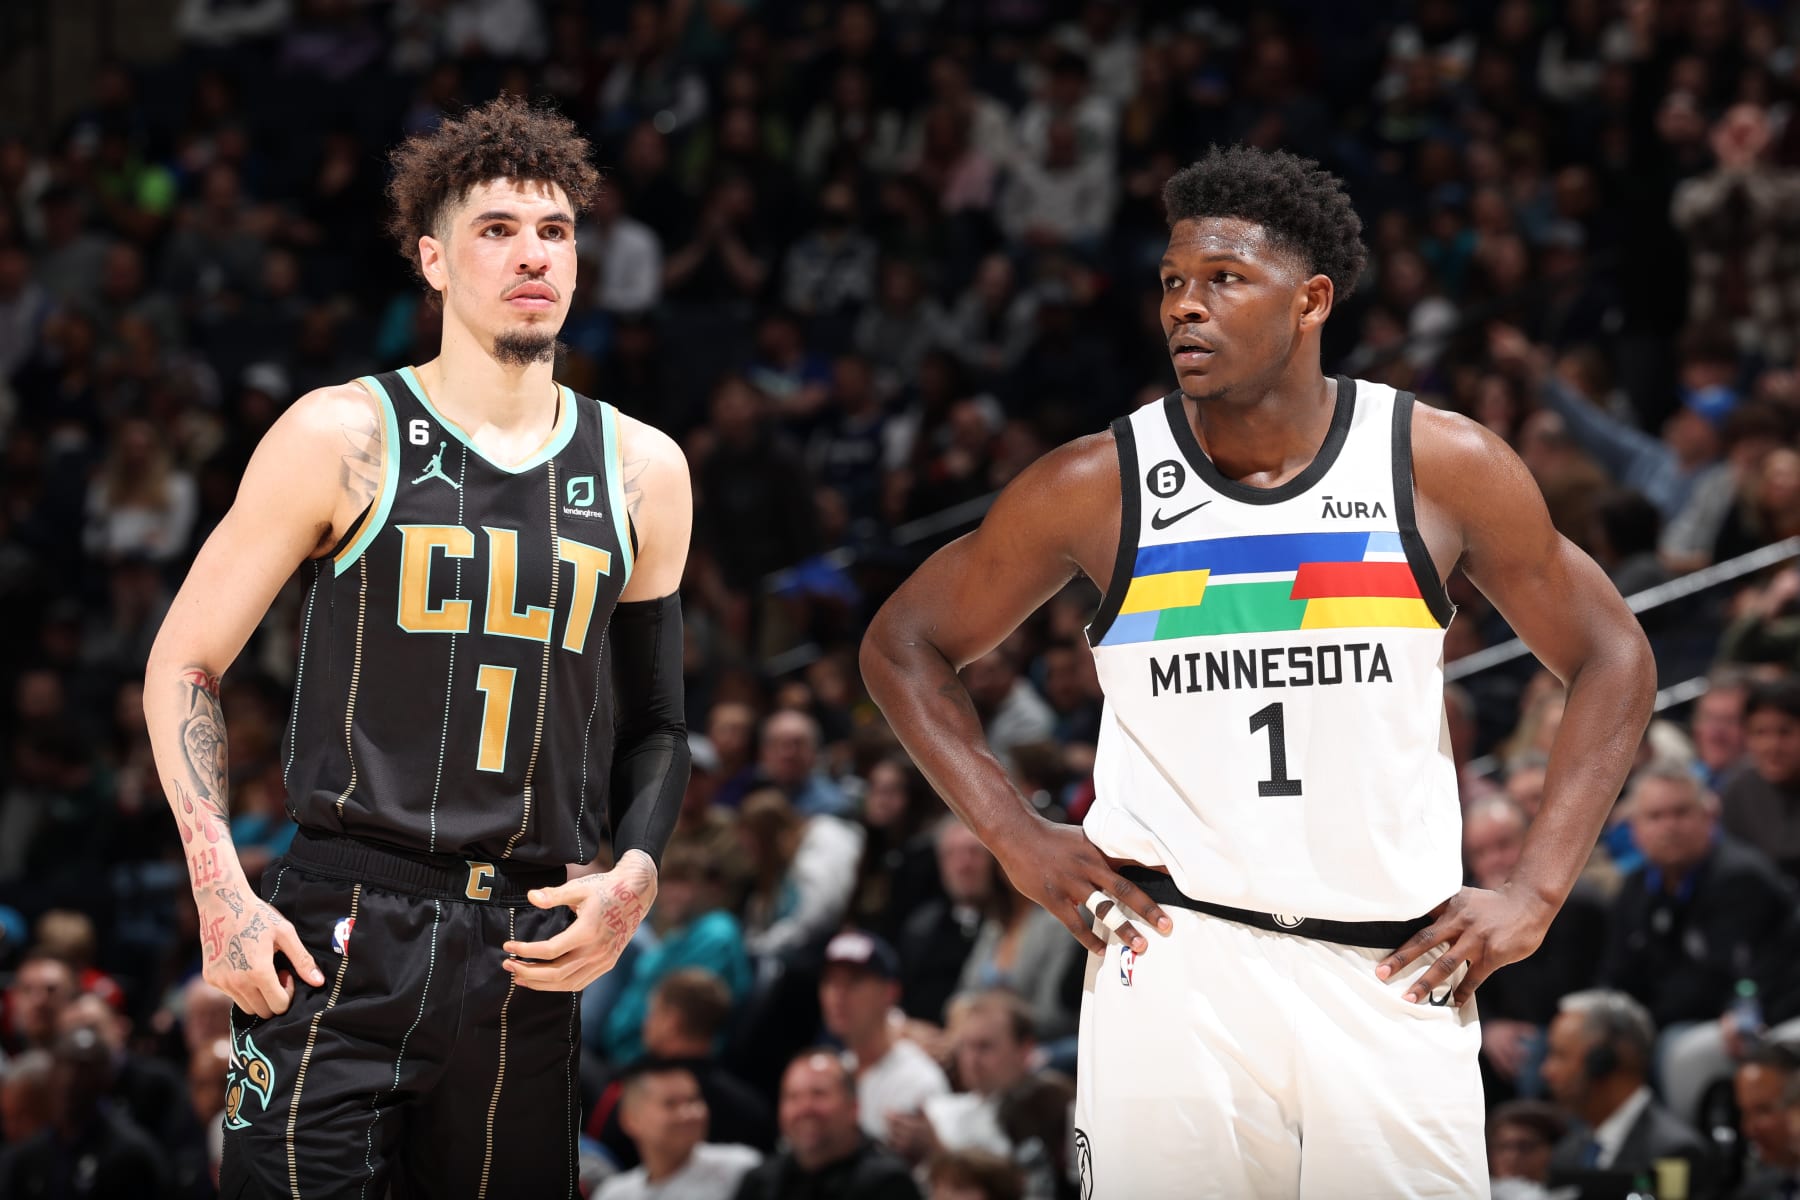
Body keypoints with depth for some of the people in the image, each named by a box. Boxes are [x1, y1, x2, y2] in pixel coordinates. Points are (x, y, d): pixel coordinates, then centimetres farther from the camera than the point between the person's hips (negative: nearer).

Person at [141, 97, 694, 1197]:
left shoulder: (642, 472, 11)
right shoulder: (344, 437, 0)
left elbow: (657, 721, 21)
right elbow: (185, 664, 4)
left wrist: (635, 874, 2)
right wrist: (221, 891, -7)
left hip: (532, 954, 3)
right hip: (345, 940, -3)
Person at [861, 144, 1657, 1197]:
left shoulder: (1442, 467, 0)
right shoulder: (1099, 486, 0)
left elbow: (1612, 661, 9)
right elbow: (905, 645, 12)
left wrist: (1535, 895, 1)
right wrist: (1017, 839, 1)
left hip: (1394, 976, 1)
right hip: (1174, 966, 0)